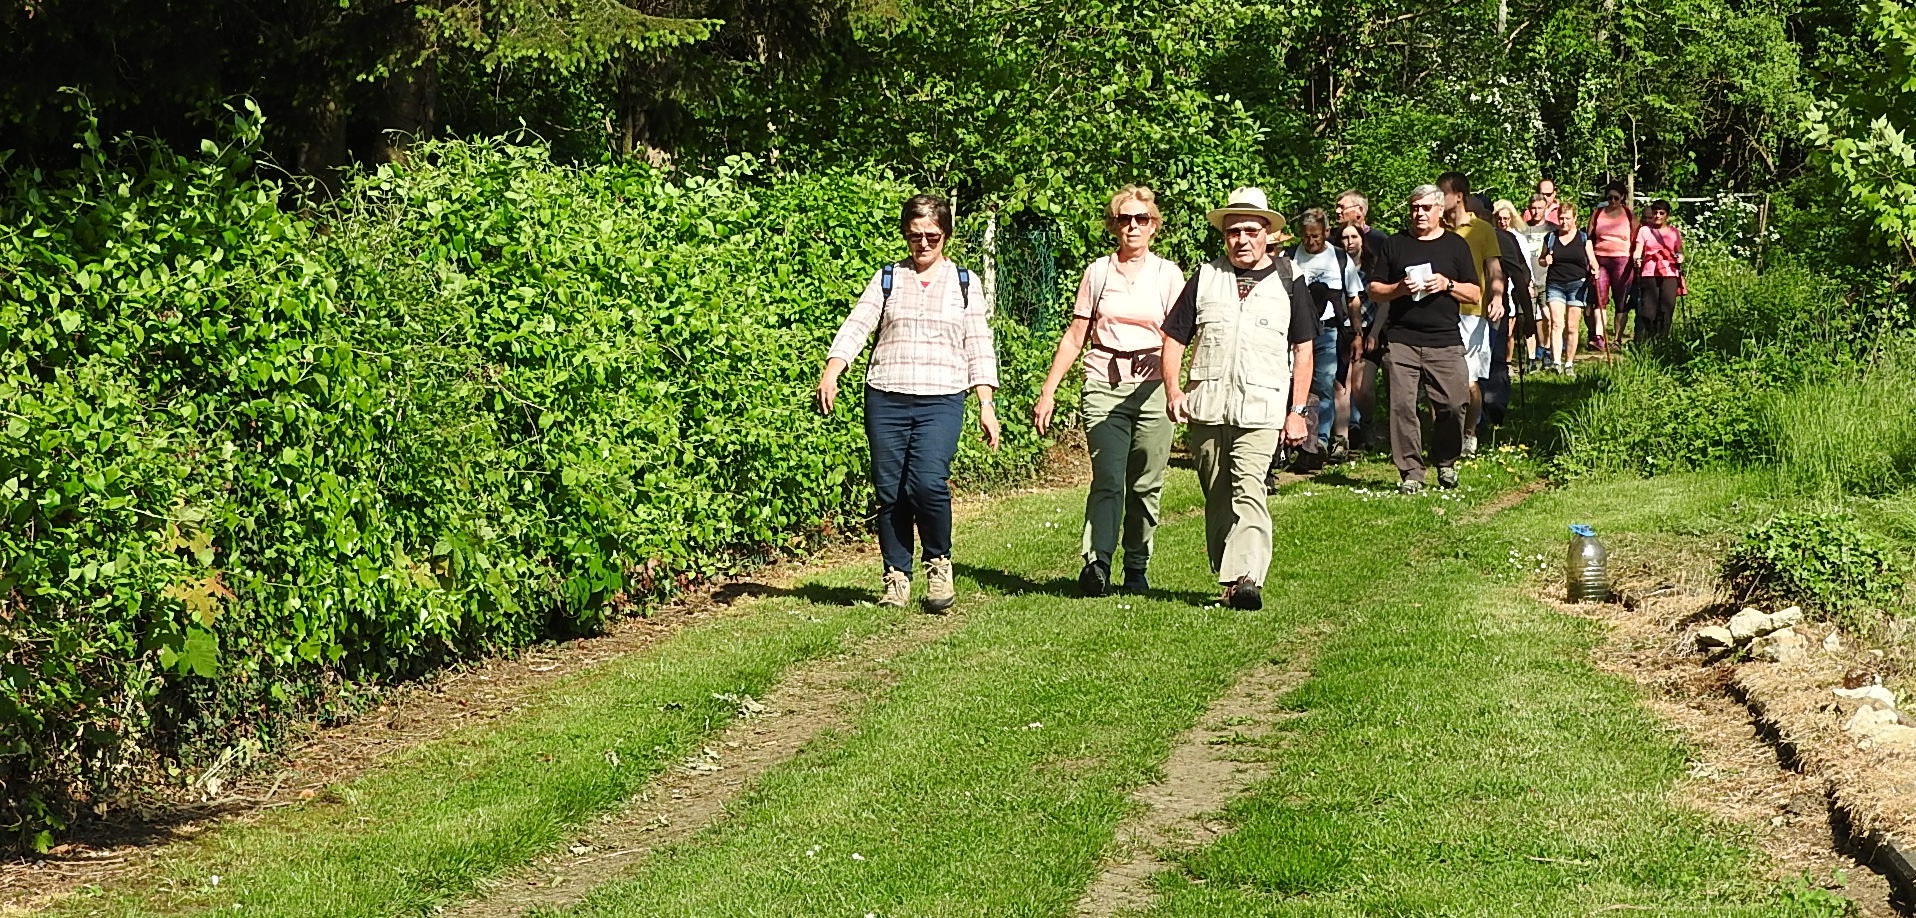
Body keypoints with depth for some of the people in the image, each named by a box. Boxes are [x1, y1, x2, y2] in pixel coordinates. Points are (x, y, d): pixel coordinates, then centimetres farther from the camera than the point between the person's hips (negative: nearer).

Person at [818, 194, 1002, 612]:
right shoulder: (888, 278, 12)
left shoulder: (963, 283, 12)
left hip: (942, 400, -2)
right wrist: (831, 371, -17)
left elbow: (980, 348, 11)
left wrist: (987, 406, 2)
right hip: (885, 398, 2)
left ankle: (939, 563, 2)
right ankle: (896, 577, 12)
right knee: (889, 490, 0)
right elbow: (856, 326, 0)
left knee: (928, 481, -20)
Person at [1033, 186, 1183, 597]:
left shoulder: (1168, 274, 9)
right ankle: (1097, 564, -23)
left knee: (1145, 485, 1)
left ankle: (1136, 570, 10)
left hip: (1152, 389, 0)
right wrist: (1048, 391, 8)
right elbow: (1074, 338, 13)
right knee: (1108, 480, -15)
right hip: (1104, 387, 0)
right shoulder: (1098, 273, 10)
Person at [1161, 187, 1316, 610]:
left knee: (1249, 491, -17)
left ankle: (1246, 578, -26)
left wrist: (1297, 410, 3)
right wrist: (1172, 388, -2)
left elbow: (1303, 350, 9)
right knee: (1217, 496, 7)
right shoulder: (1206, 278, 12)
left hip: (1262, 408, -3)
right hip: (1206, 407, 3)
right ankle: (1226, 578, 17)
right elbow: (1174, 337, 14)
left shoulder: (1288, 282, 9)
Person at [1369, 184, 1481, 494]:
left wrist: (1448, 285, -7)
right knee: (1402, 407, -8)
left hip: (1446, 342, 0)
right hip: (1402, 340, 0)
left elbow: (1475, 294, 11)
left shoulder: (1456, 245, 12)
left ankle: (1445, 463, 14)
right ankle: (1410, 472, -1)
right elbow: (1374, 291, 12)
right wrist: (1399, 289, -7)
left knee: (1453, 405, -8)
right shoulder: (1395, 245, 13)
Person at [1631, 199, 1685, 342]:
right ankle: (1642, 341, -10)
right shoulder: (1645, 230, 11)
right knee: (1648, 308, -11)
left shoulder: (1674, 232, 15)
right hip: (1649, 273, -2)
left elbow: (1679, 251, 14)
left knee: (1667, 308, -6)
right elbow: (1638, 250, 2)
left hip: (1670, 273, 2)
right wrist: (1636, 258, -20)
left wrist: (1680, 258, -9)